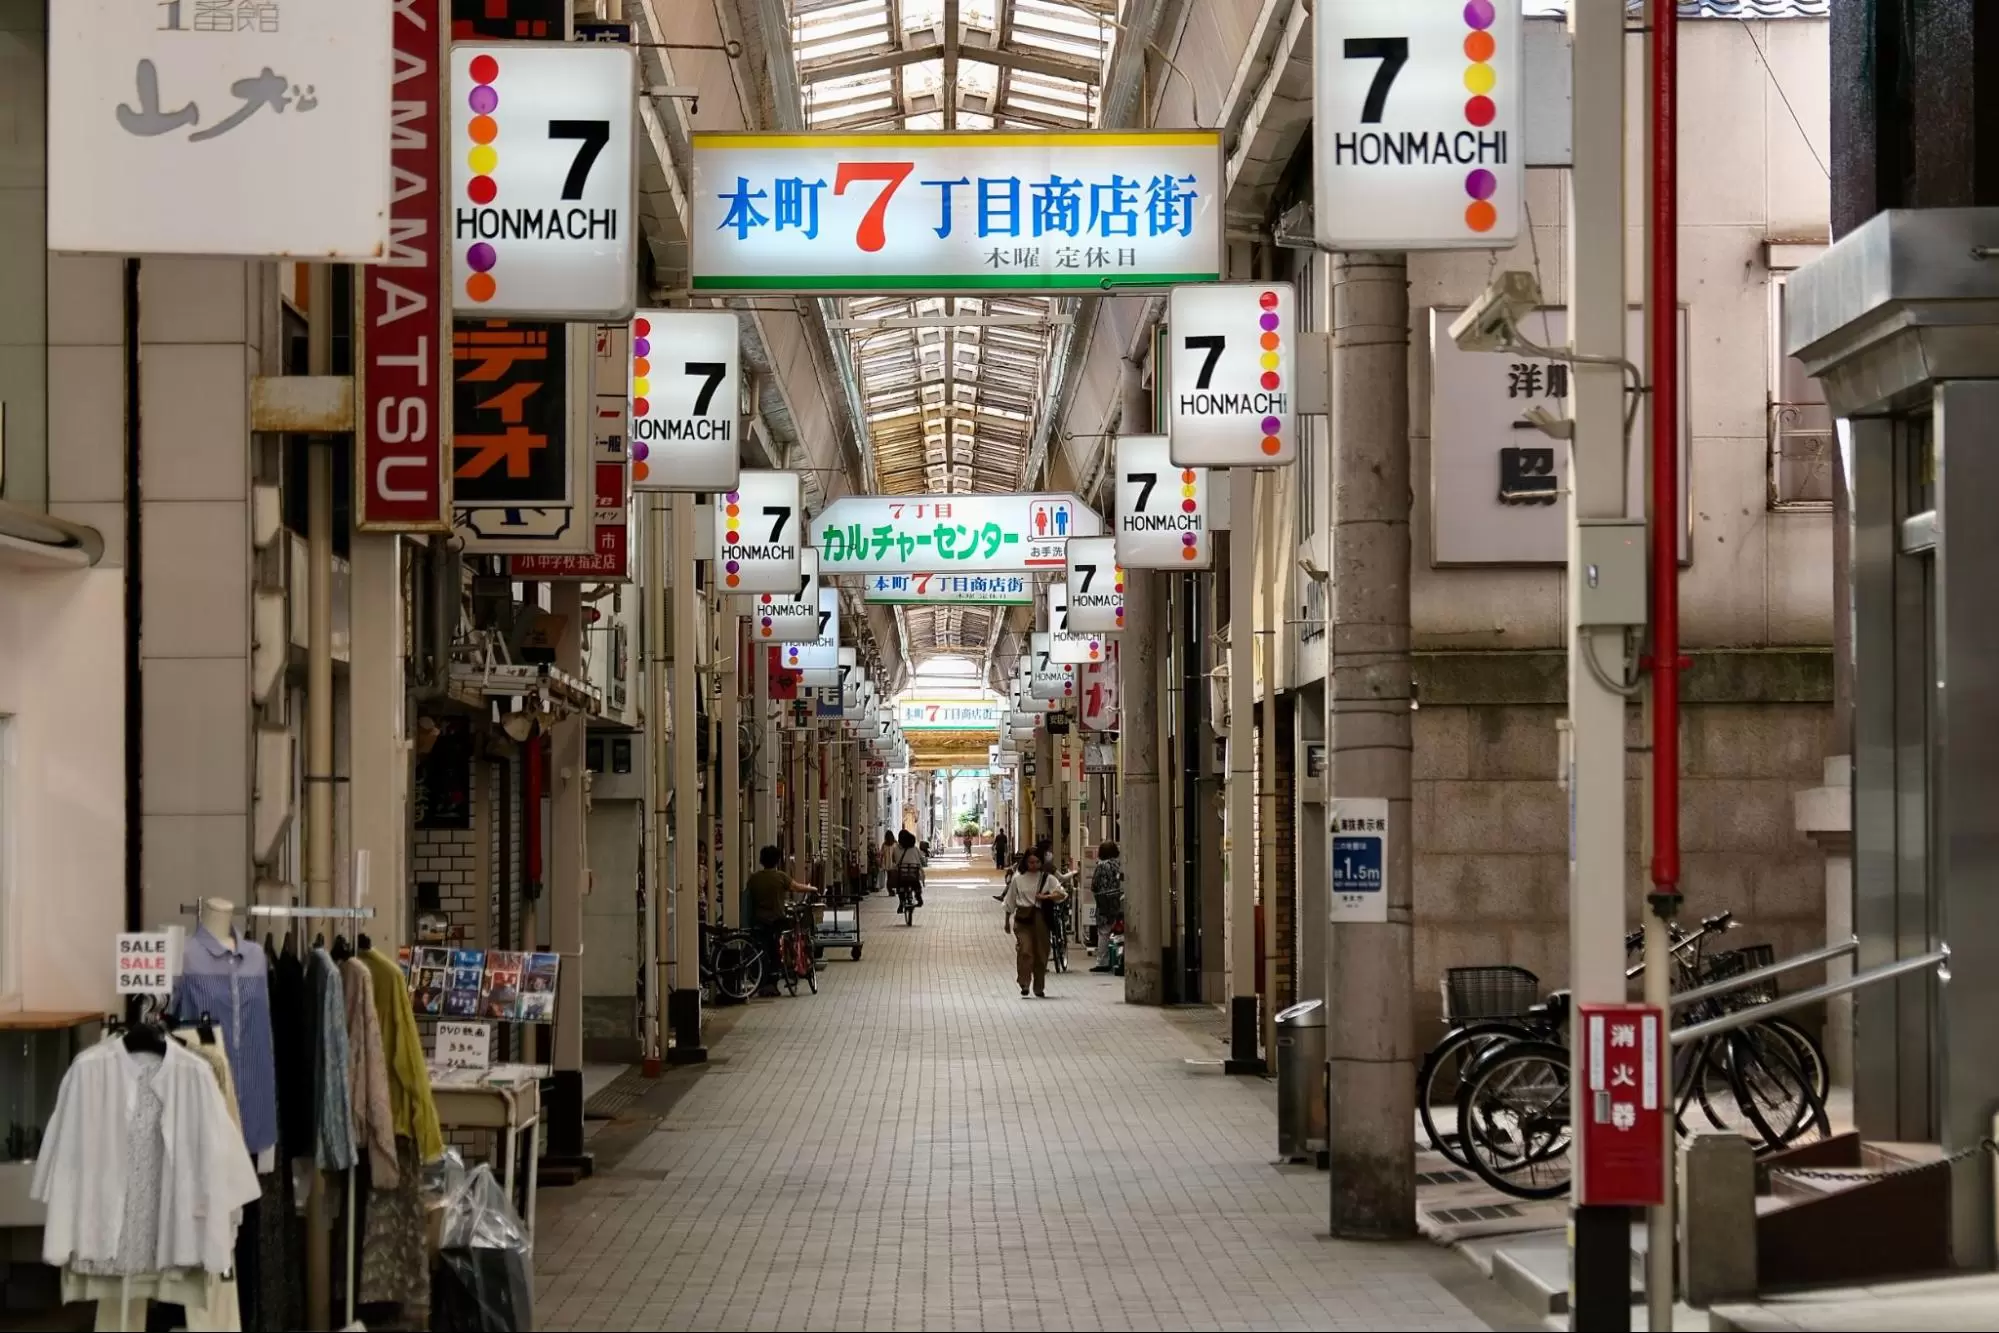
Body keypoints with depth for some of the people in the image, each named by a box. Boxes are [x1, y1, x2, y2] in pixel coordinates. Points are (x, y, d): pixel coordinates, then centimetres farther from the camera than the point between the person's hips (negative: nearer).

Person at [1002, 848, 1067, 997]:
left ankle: (1039, 988, 17)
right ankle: (1024, 984, -16)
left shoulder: (1047, 878, 4)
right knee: (1025, 950, -16)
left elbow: (1062, 893, -7)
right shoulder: (1018, 879, 5)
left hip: (1040, 918, 1)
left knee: (1041, 953, 5)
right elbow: (1010, 902, 13)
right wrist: (1007, 922, 16)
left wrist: (1047, 897, -22)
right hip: (1023, 918, -1)